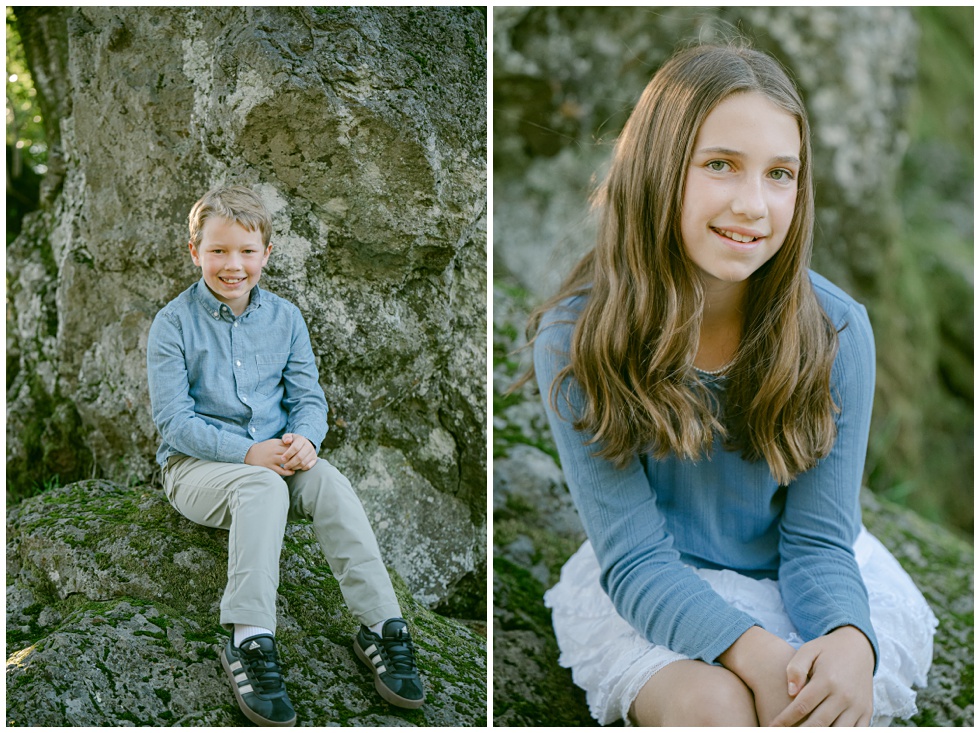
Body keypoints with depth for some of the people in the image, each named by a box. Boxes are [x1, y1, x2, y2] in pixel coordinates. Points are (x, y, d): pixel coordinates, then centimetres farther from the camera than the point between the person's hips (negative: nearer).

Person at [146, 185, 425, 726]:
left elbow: (309, 397, 8)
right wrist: (248, 451, -23)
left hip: (274, 455, 4)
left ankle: (382, 625, -29)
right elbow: (173, 419, -10)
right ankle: (249, 642, -42)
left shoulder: (284, 318, 8)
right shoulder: (174, 323, -4)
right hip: (196, 464, -3)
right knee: (263, 487, -36)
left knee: (329, 483, -28)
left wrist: (304, 439, -17)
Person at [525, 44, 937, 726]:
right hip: (646, 595, -2)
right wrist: (754, 653, -38)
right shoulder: (575, 339, -19)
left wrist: (850, 640, -36)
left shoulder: (836, 330, -15)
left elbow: (817, 538, -12)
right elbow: (634, 556, -19)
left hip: (801, 583, 2)